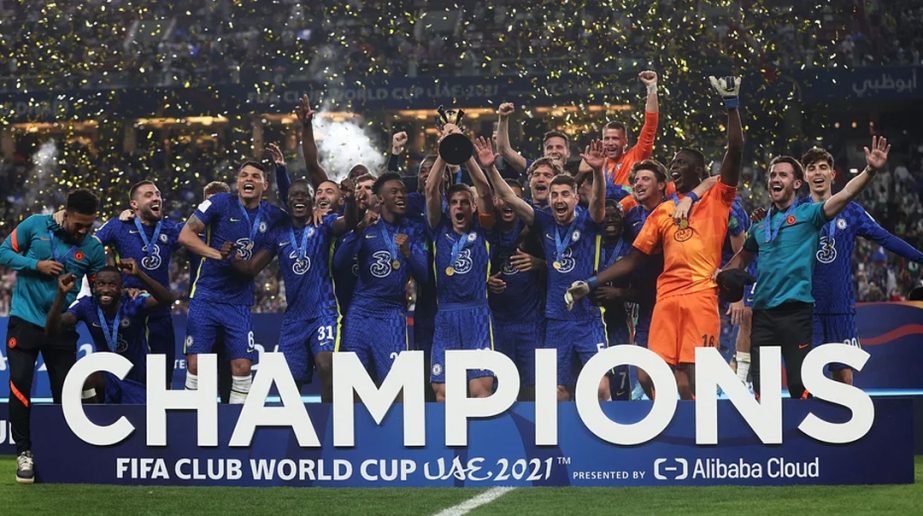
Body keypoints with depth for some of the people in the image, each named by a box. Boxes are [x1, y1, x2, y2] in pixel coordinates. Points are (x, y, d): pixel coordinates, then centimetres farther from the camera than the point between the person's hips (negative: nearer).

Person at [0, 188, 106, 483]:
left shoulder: (92, 248, -1)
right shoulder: (35, 226, -4)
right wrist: (36, 265, -14)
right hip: (25, 321, -1)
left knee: (65, 392, 3)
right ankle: (24, 453, 1)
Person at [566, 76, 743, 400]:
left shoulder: (717, 198, 9)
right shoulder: (662, 212, 22)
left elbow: (735, 152, -4)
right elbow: (633, 260, 21)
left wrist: (730, 104, -11)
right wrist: (592, 283, 12)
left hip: (701, 295, -5)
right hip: (667, 297, 5)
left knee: (695, 373, -10)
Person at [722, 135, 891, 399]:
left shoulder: (807, 213, 0)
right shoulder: (760, 224, 15)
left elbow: (844, 195, -15)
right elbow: (742, 258, 29)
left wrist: (870, 170, -29)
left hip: (796, 311, -5)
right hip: (762, 312, 5)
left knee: (800, 386, -5)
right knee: (760, 387, 6)